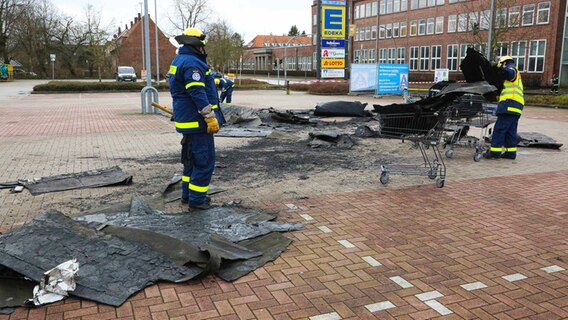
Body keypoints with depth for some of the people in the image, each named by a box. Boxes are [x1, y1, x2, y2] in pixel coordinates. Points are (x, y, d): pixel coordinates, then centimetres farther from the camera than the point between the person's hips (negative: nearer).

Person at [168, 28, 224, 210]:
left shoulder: (179, 61, 16)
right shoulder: (191, 63, -17)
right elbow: (198, 93, -24)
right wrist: (210, 117, -23)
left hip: (188, 119, 11)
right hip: (197, 121, -11)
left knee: (192, 158, 20)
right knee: (204, 160, -3)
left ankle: (187, 194, 28)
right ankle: (196, 199, 3)